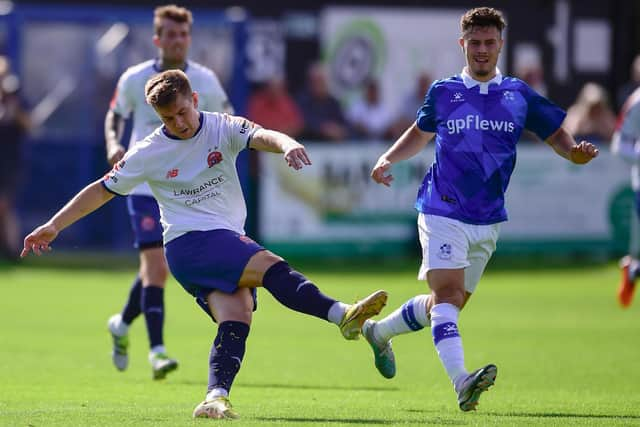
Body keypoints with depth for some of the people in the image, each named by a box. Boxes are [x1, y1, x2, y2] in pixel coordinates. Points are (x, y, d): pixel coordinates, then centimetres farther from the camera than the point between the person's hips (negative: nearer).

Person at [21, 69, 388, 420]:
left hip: (229, 242, 4)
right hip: (189, 243, -4)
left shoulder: (222, 128, 5)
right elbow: (102, 191, 14)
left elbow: (261, 136, -15)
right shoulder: (149, 154, 4)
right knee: (272, 267, -26)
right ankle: (341, 315, -36)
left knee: (237, 314, -21)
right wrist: (54, 226, 12)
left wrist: (287, 144, -40)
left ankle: (217, 396, -31)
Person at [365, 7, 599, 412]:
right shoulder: (442, 93, 3)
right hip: (442, 212, -3)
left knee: (448, 303, 14)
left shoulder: (520, 96, 5)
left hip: (488, 220, 3)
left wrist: (577, 151, -14)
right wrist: (387, 159, 6)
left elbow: (558, 137, 9)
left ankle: (379, 331, 40)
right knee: (448, 293, -22)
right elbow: (420, 133, 21)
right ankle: (461, 382, -37)